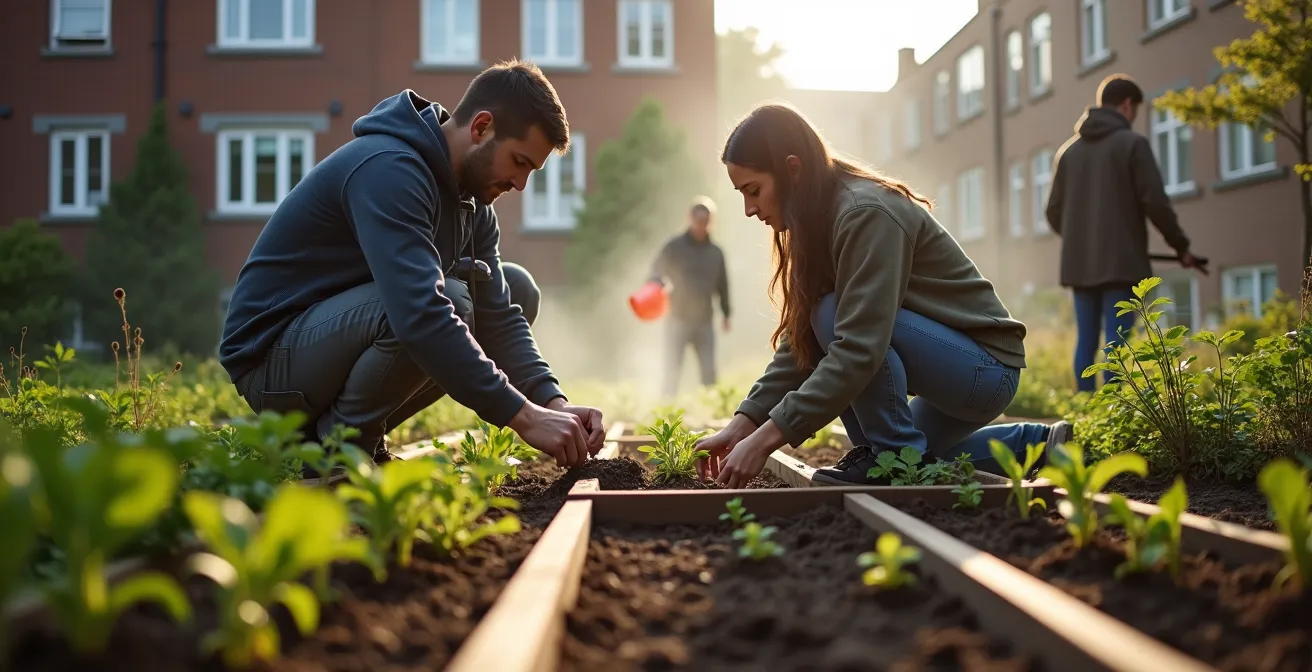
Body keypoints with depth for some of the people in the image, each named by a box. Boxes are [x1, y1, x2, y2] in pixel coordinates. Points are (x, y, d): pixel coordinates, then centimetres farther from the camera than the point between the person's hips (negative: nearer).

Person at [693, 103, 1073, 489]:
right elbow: (801, 342, 0)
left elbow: (859, 349, -34)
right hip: (955, 370, 10)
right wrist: (743, 423, -9)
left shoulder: (866, 214, -26)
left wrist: (766, 438, -35)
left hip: (985, 368, -10)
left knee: (836, 314, -26)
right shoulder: (825, 223, 3)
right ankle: (1038, 444, 24)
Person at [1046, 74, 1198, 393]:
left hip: (1079, 263, 5)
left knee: (1086, 342, 8)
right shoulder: (1132, 143, -3)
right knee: (1115, 343, -5)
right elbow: (1155, 202, -7)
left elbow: (1054, 211, 12)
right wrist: (1181, 246, 5)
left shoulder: (1069, 149, 12)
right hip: (1120, 262, -5)